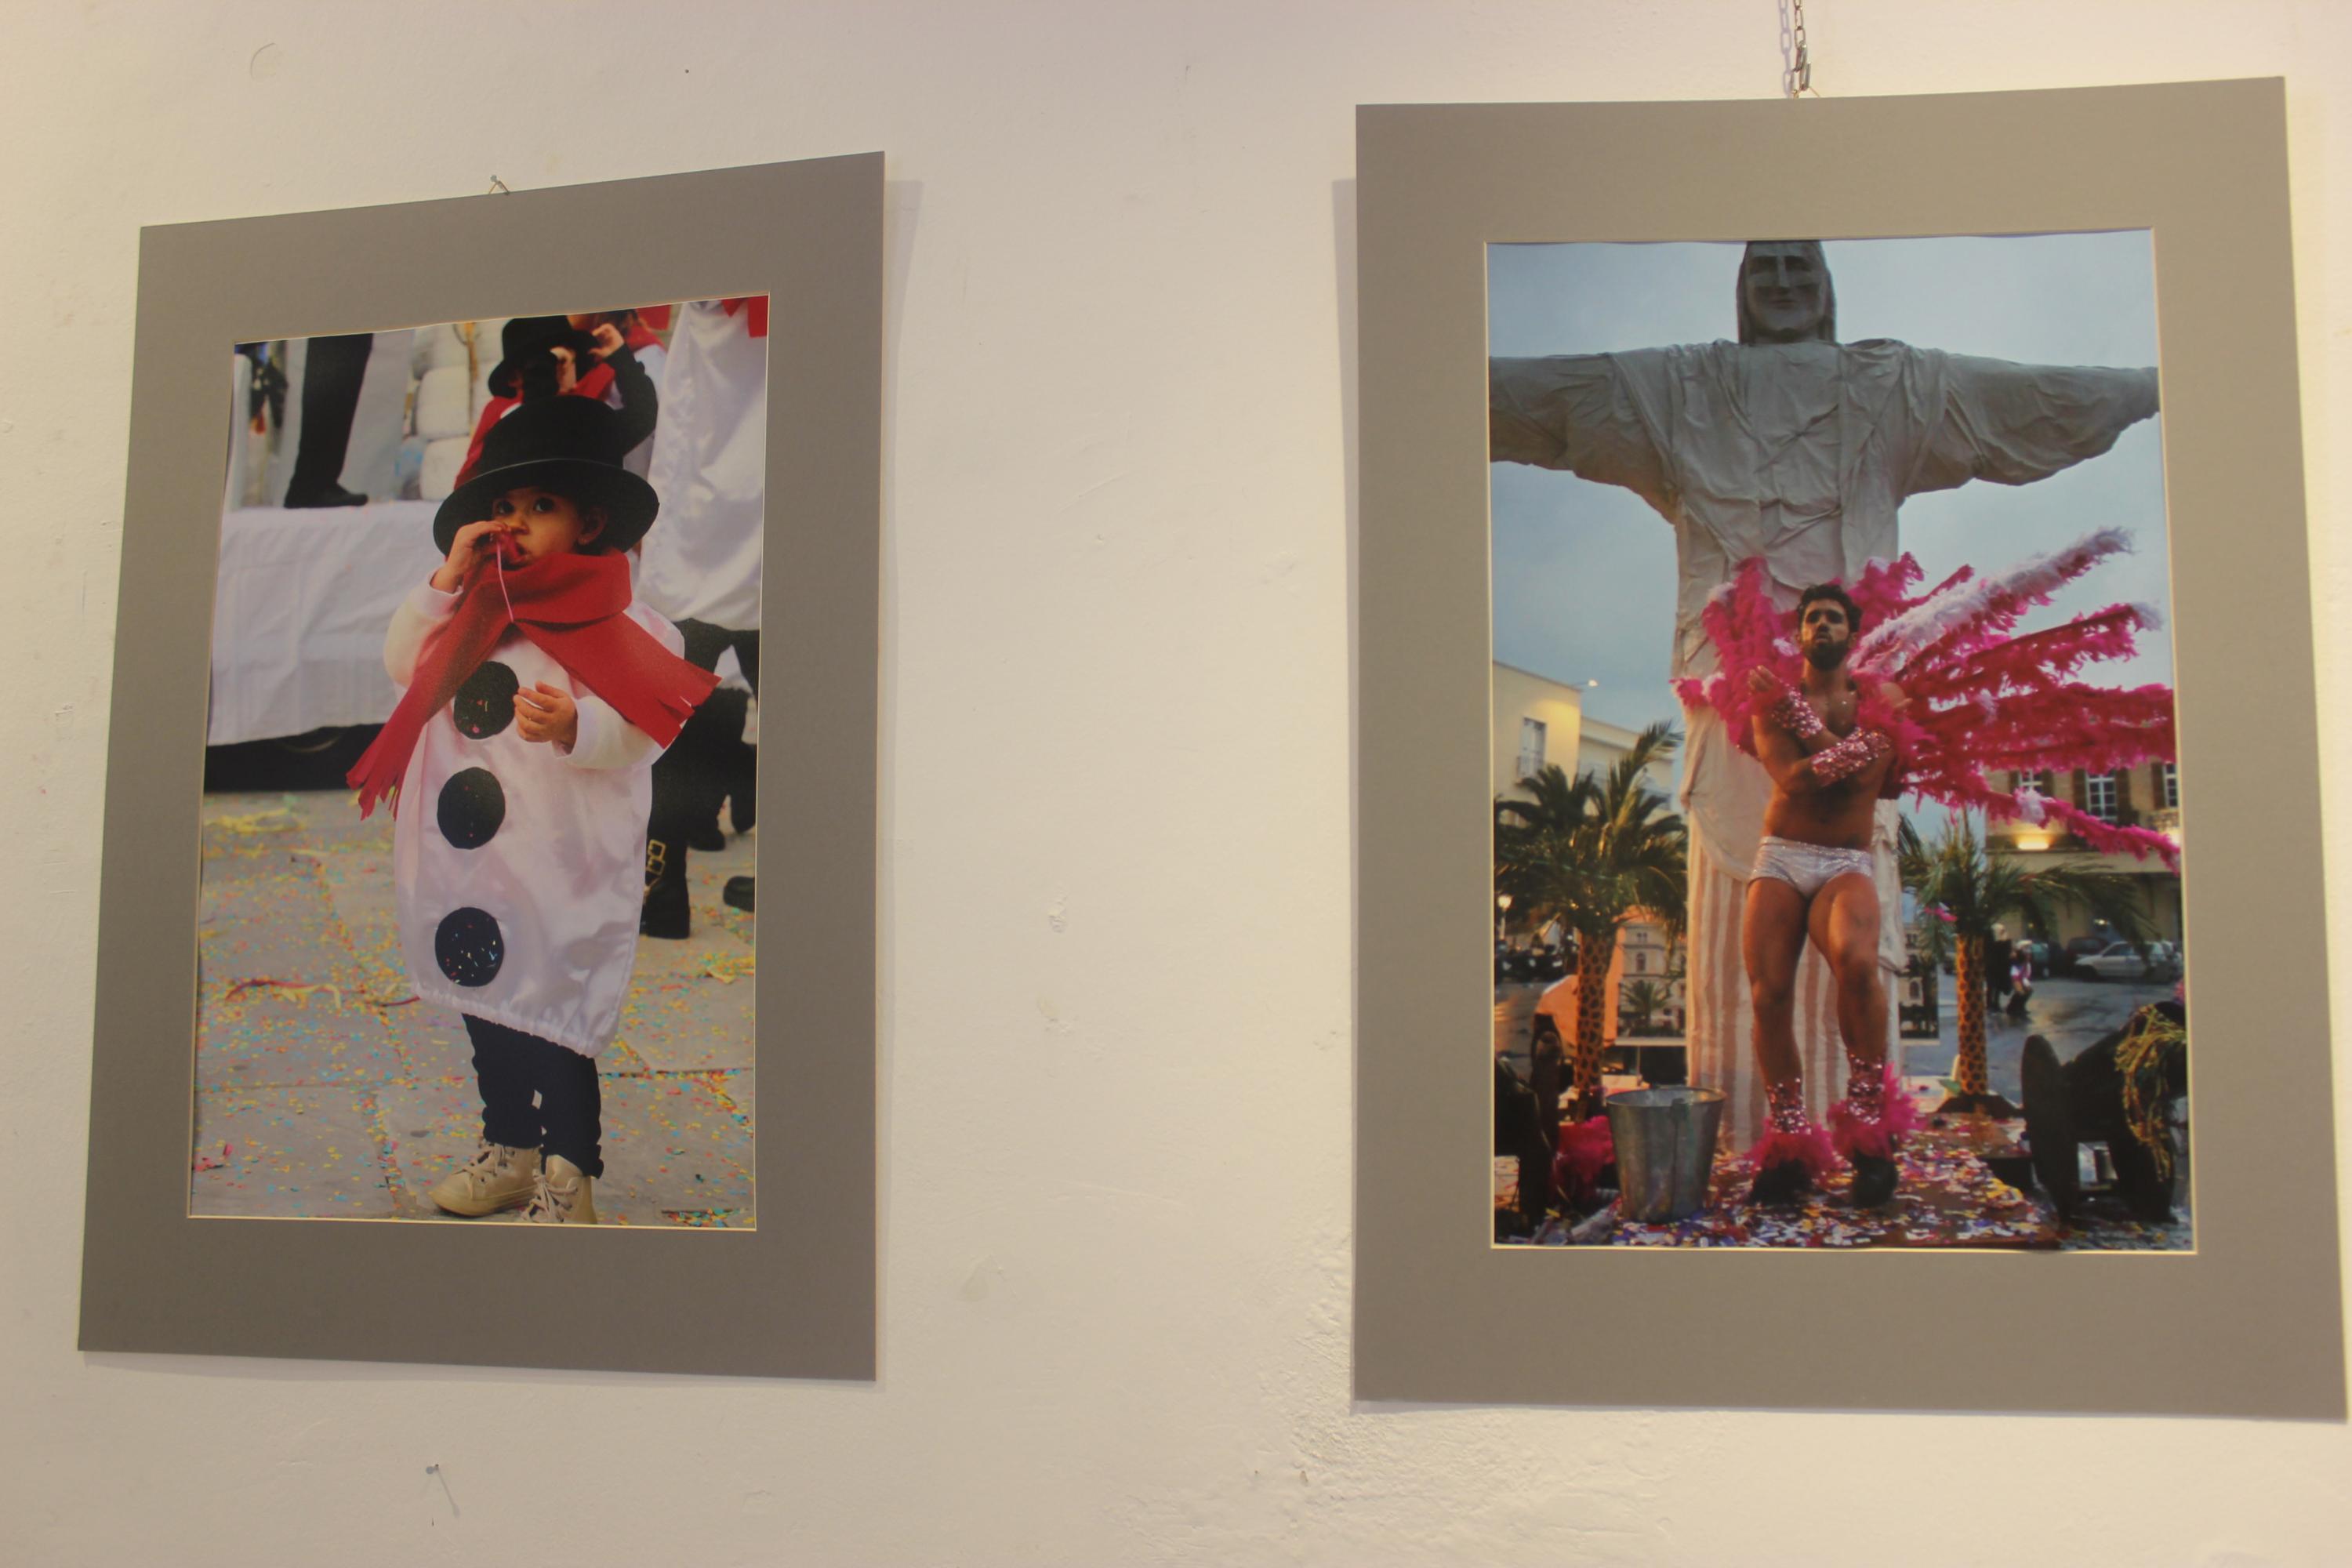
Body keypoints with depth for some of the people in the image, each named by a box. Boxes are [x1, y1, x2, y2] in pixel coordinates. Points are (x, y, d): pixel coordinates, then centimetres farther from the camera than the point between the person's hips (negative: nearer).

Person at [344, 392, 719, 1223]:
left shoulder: (614, 620, -9)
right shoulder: (477, 608, 15)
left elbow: (635, 728, -19)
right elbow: (403, 665, 12)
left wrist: (573, 725, -41)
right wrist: (446, 578, 2)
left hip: (559, 866, -7)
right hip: (468, 858, 7)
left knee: (551, 1013, -3)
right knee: (486, 1004, 17)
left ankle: (566, 1180, 11)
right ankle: (509, 1152, 34)